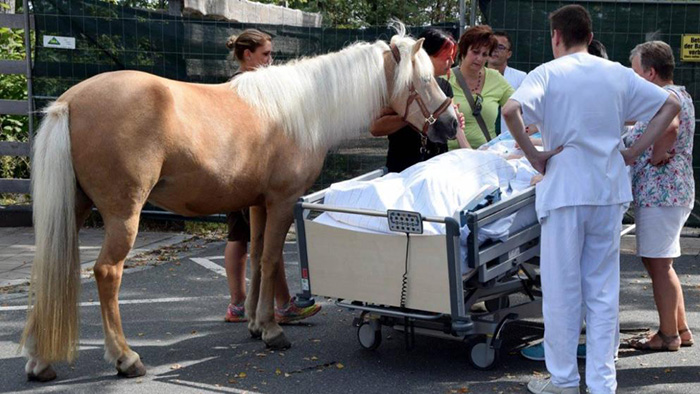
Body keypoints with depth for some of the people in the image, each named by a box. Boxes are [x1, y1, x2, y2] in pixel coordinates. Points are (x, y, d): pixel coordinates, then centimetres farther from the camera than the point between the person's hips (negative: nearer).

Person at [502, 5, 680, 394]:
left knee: (562, 289, 7)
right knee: (604, 290, 10)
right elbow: (670, 105, 10)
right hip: (610, 191, 4)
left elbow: (511, 110, -23)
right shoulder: (618, 73, 7)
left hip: (564, 190, -4)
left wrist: (533, 153, -11)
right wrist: (636, 150, 8)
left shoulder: (548, 73, -6)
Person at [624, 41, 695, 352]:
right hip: (676, 191, 11)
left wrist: (657, 156, -23)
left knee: (658, 264, -2)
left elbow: (669, 126, -36)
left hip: (659, 193, -11)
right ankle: (680, 329, 23)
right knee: (660, 264, 16)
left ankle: (668, 335, 7)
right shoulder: (679, 94, 17)